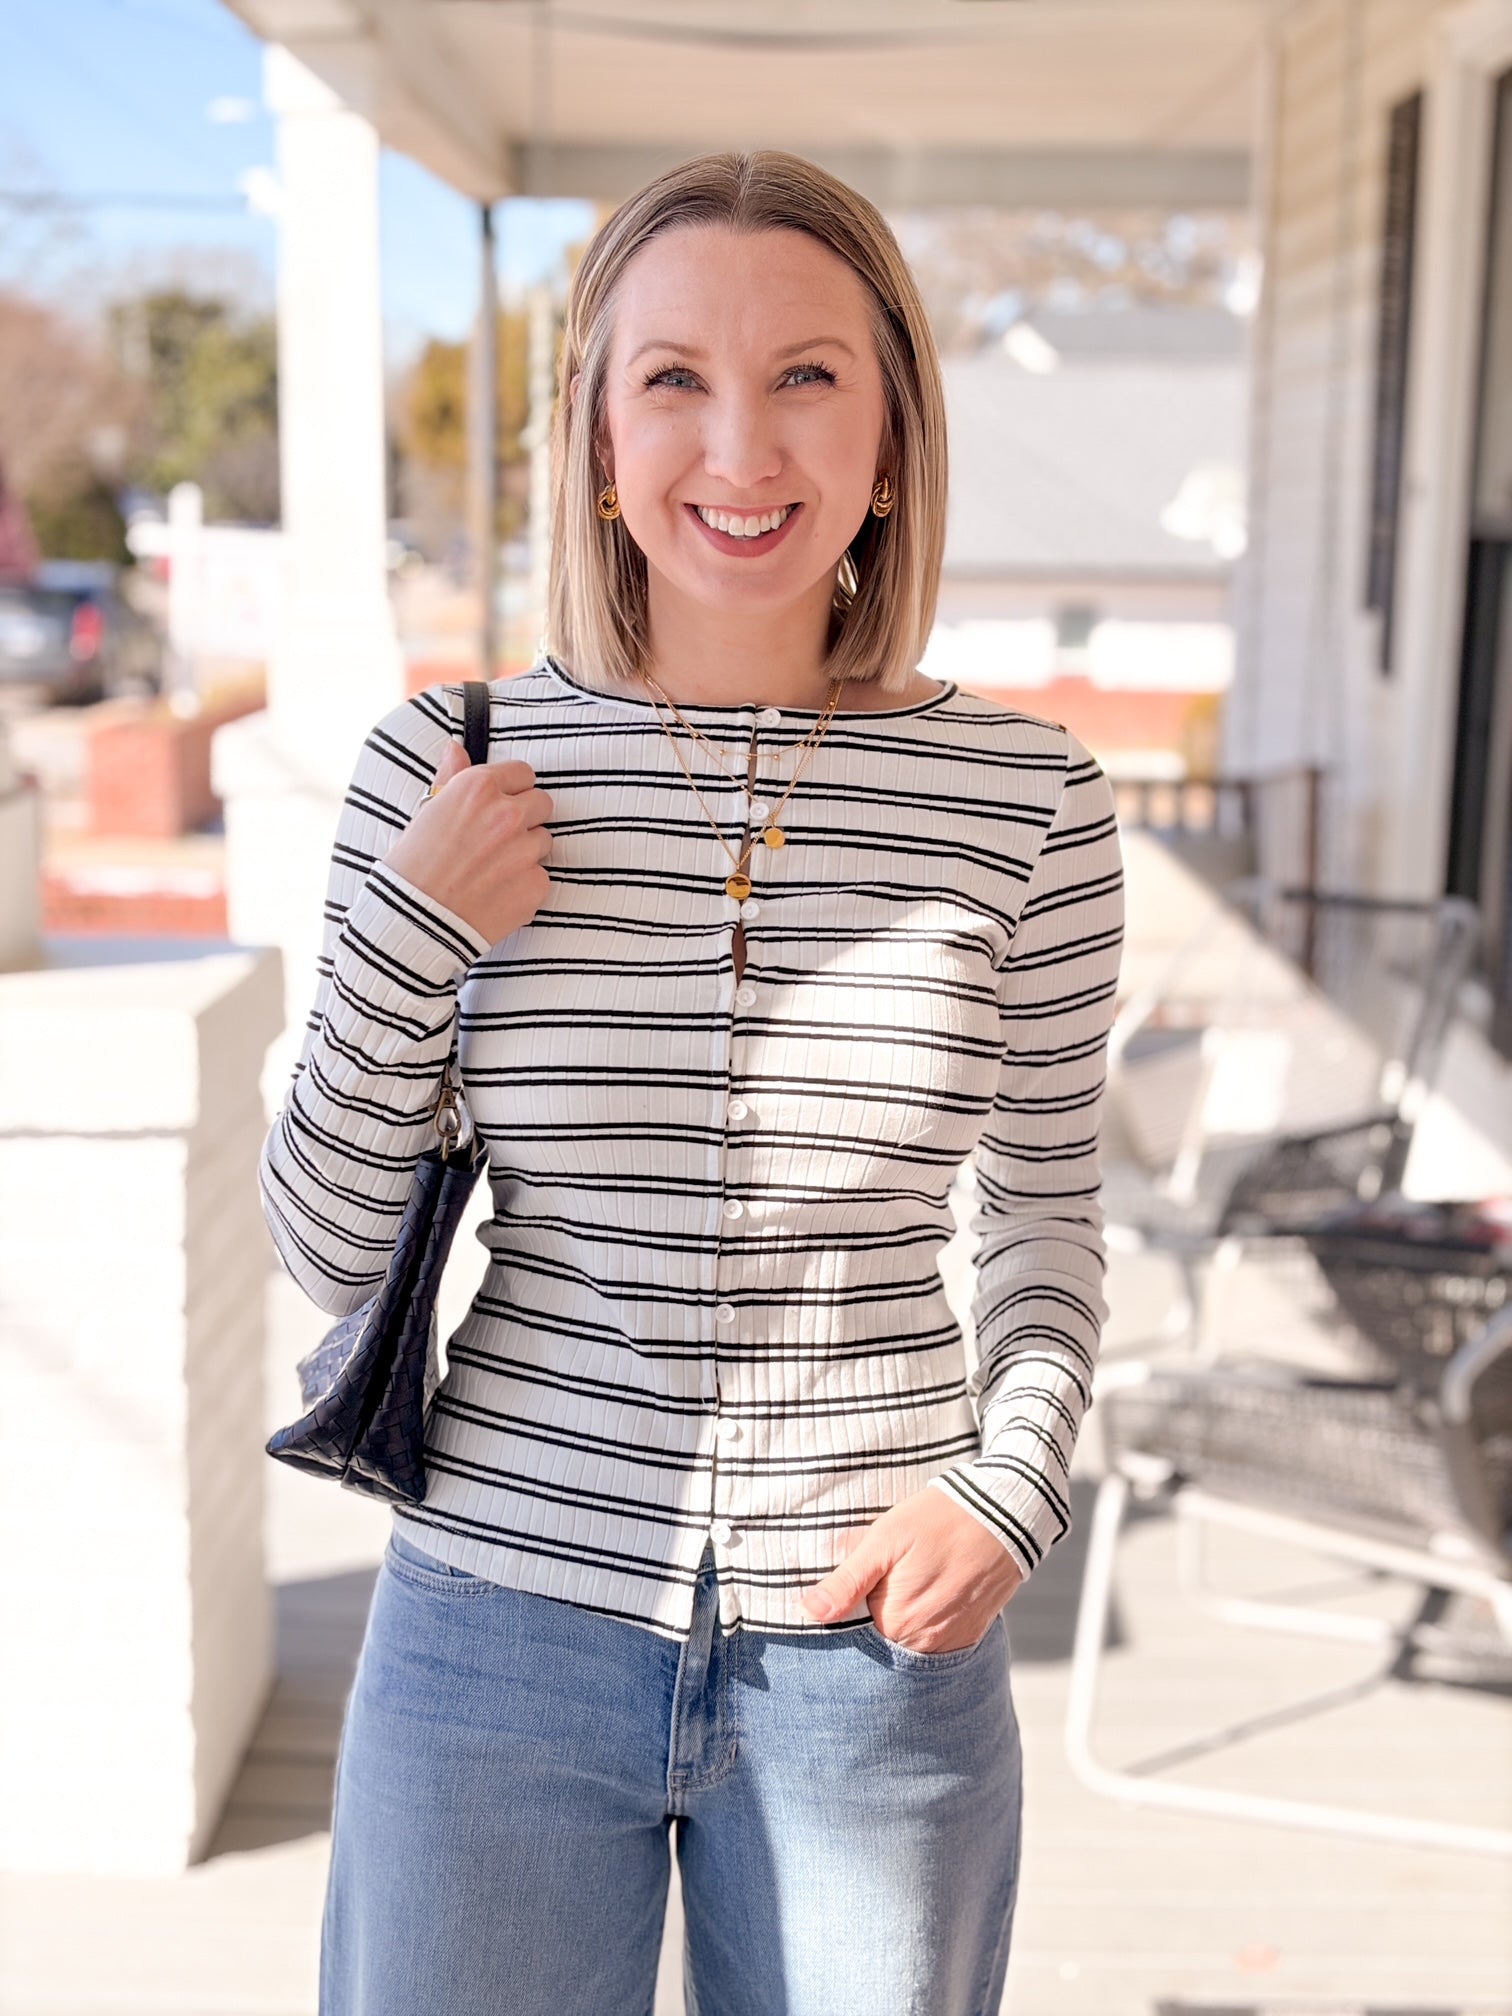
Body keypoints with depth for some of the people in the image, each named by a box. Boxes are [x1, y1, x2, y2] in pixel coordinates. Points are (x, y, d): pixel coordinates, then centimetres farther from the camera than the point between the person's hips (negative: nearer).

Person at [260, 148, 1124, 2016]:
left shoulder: (1025, 796, -6)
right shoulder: (447, 763, -7)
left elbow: (1046, 1208, 7)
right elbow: (330, 1249, -1)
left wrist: (1014, 1481, -8)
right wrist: (410, 932, -14)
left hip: (874, 1650, 1)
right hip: (498, 1629, 0)